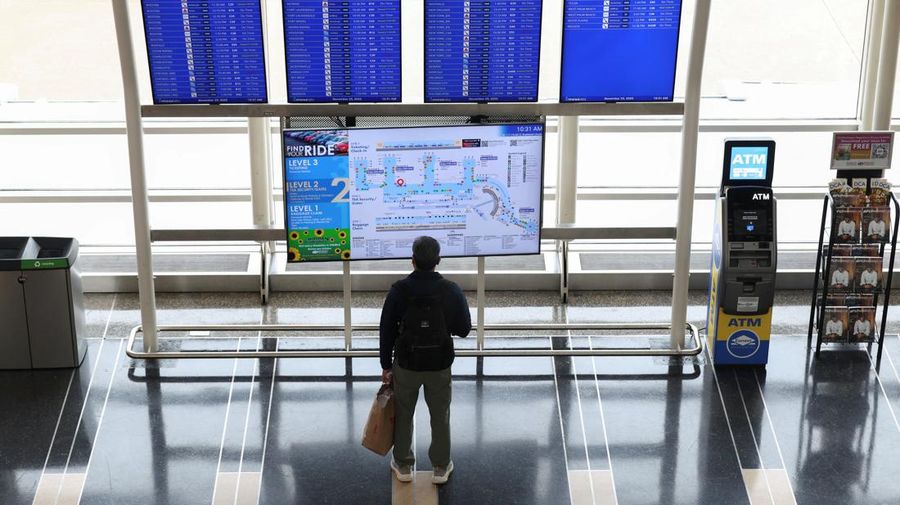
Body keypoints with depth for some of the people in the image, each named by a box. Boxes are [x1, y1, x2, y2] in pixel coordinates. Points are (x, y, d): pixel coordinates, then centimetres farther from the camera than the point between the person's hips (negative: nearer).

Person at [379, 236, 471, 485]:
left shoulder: (399, 290, -15)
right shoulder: (451, 290, -14)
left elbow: (386, 331, -7)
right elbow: (464, 329, -5)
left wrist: (386, 365, 5)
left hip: (406, 364, 0)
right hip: (440, 365, 0)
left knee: (403, 414, 18)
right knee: (440, 416, 17)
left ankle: (403, 466, 29)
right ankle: (441, 467, 27)